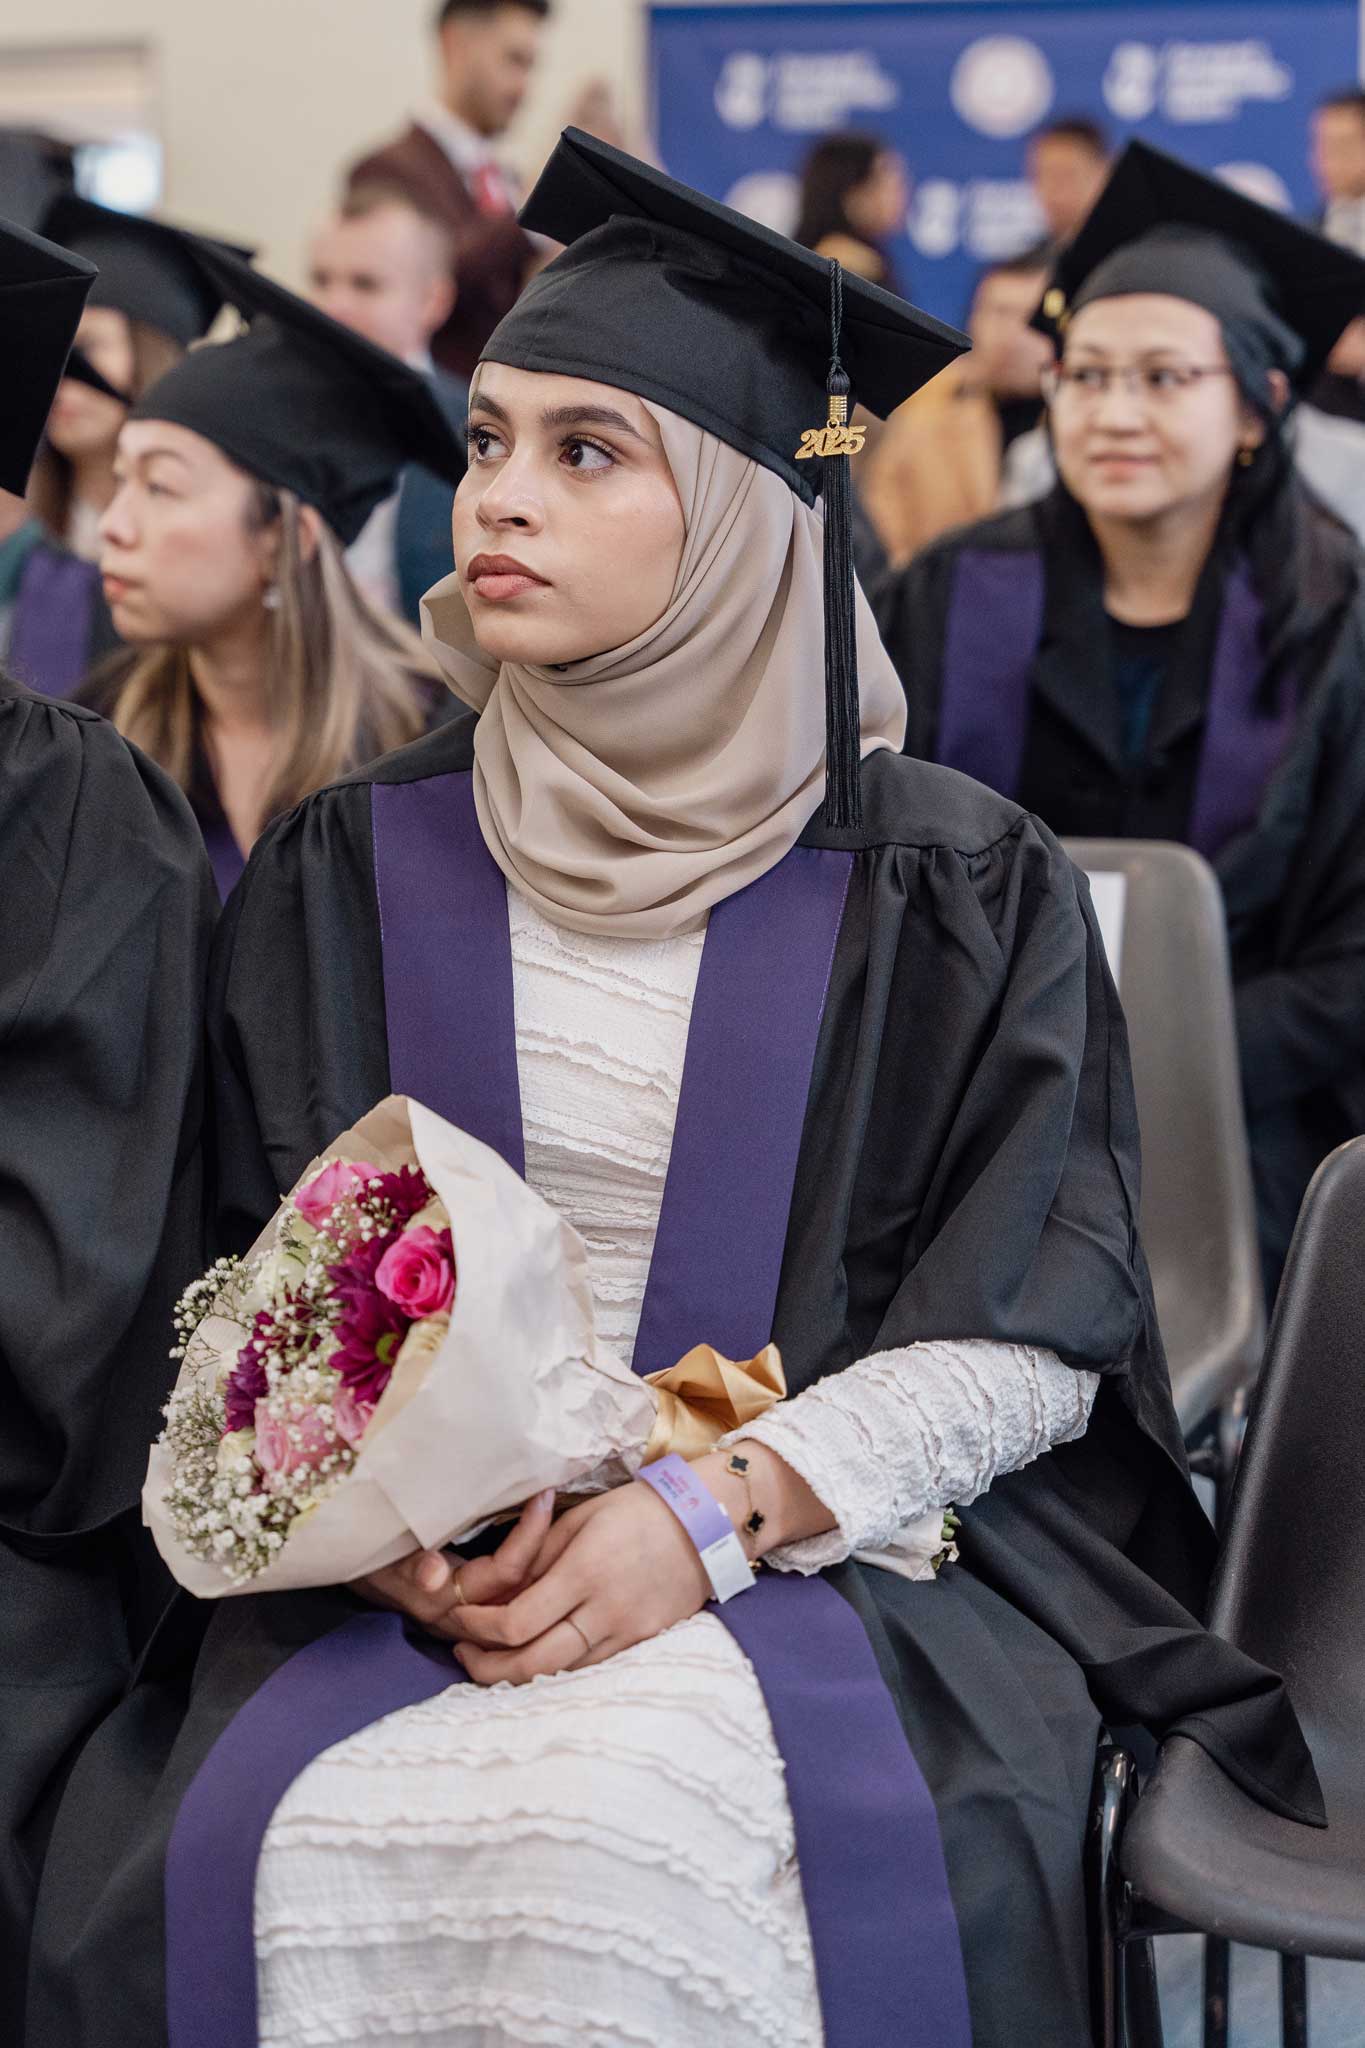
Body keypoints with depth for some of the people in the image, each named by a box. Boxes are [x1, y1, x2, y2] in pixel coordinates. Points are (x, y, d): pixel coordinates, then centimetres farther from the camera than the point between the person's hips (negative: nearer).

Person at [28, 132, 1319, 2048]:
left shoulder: (954, 886, 2)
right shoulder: (350, 870, 9)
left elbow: (1030, 1332, -2)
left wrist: (716, 1510, -16)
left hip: (840, 1543, -2)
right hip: (404, 1574, 2)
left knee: (622, 1840, -33)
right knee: (292, 1847, -29)